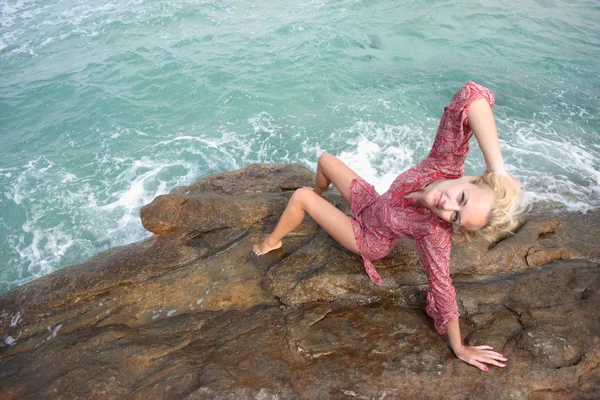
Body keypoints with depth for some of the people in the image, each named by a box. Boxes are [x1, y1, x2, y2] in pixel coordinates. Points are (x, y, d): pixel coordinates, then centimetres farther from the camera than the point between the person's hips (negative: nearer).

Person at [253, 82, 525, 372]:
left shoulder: (437, 232, -41)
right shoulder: (446, 162, -35)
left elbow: (441, 287, -29)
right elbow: (470, 96, -48)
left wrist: (459, 348, -22)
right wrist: (498, 171, -52)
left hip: (368, 239, -4)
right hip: (372, 200, 5)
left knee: (300, 196, -11)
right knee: (325, 160, 17)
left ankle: (271, 242, 24)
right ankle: (318, 197, 58)